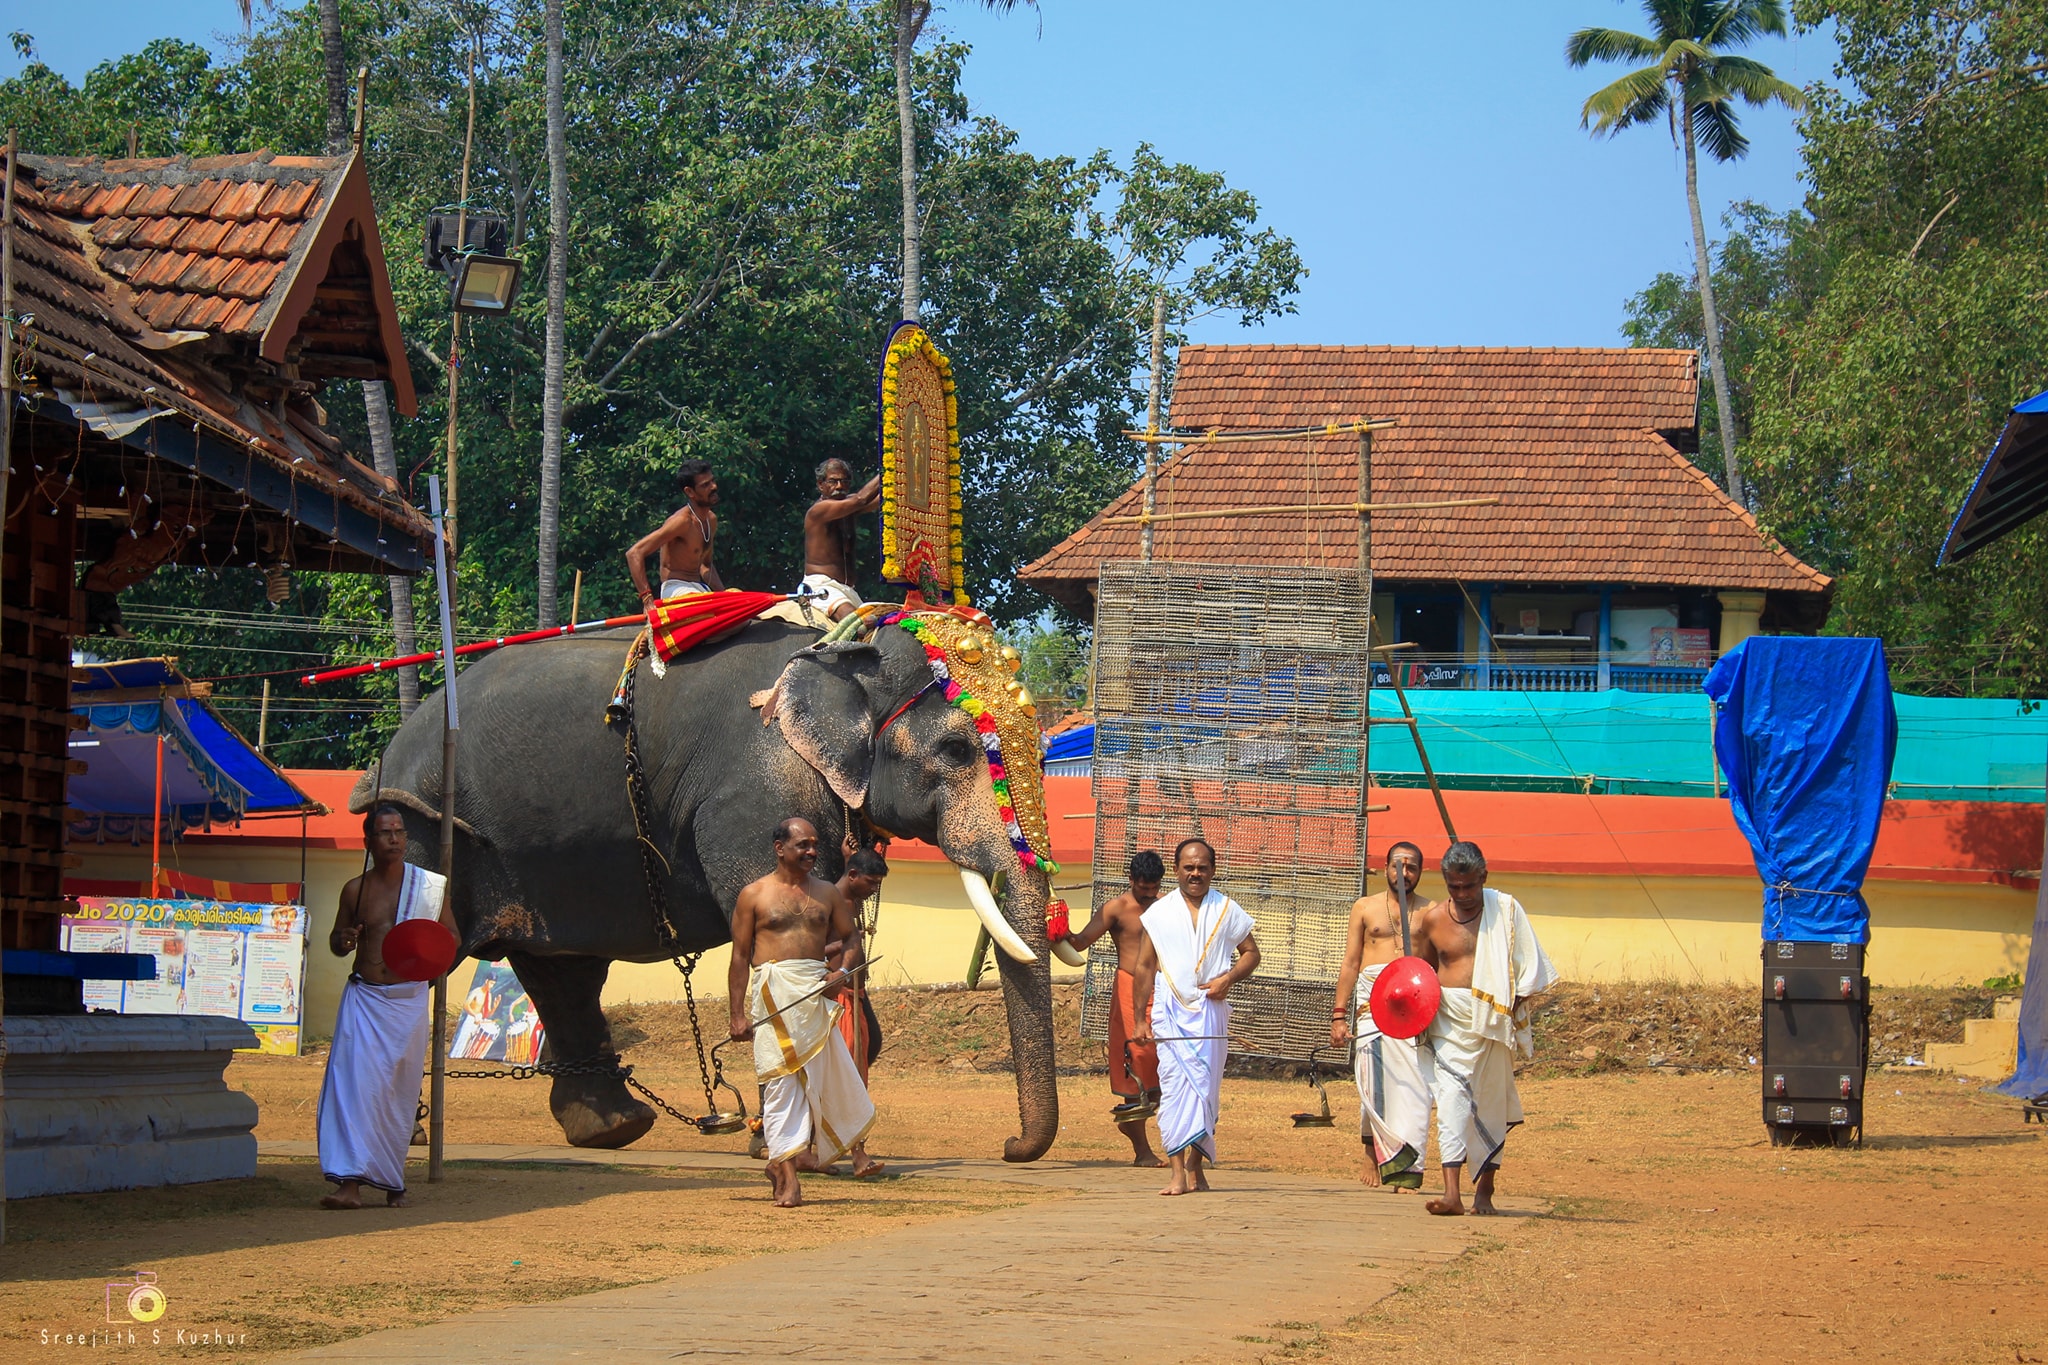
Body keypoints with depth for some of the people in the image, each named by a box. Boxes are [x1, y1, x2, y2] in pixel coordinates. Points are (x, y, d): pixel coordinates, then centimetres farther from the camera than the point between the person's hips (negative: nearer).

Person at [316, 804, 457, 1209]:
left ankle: (393, 1183, 20)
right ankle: (350, 1183, -19)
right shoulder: (355, 890, 7)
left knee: (400, 1092, 5)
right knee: (354, 1083, -14)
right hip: (363, 997, 0)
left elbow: (450, 935, 12)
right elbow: (336, 940, 16)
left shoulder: (430, 886, 4)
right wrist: (344, 942, -9)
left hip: (408, 1000, 0)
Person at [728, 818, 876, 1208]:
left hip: (817, 993, 4)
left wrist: (843, 973, -5)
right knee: (780, 1080, -8)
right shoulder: (755, 894, 4)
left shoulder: (827, 894, 15)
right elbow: (740, 956, 3)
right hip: (773, 994, -4)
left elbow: (850, 939, 18)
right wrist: (738, 1014, -4)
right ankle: (786, 1176, -7)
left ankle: (782, 1158, 18)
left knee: (823, 1077, 0)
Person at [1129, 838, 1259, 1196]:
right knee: (1173, 1085, -9)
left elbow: (1251, 953, 14)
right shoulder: (1159, 913, 8)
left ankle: (1196, 1166, 10)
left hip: (1211, 1009, 0)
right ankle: (1178, 1173, -12)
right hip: (1170, 1009, 0)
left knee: (1206, 1087, -1)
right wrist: (1140, 1020, 7)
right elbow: (1143, 967, 10)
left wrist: (1227, 978, -7)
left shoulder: (1227, 911, 8)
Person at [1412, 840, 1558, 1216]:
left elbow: (1529, 966, 3)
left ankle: (1484, 1191, 18)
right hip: (1448, 1022, 1)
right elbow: (1424, 969, 21)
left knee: (1491, 1106, 6)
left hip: (1494, 1021, -1)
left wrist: (1515, 1008, -8)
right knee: (1451, 1100, -12)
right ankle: (1451, 1193, -21)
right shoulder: (1433, 919, 6)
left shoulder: (1506, 910, 1)